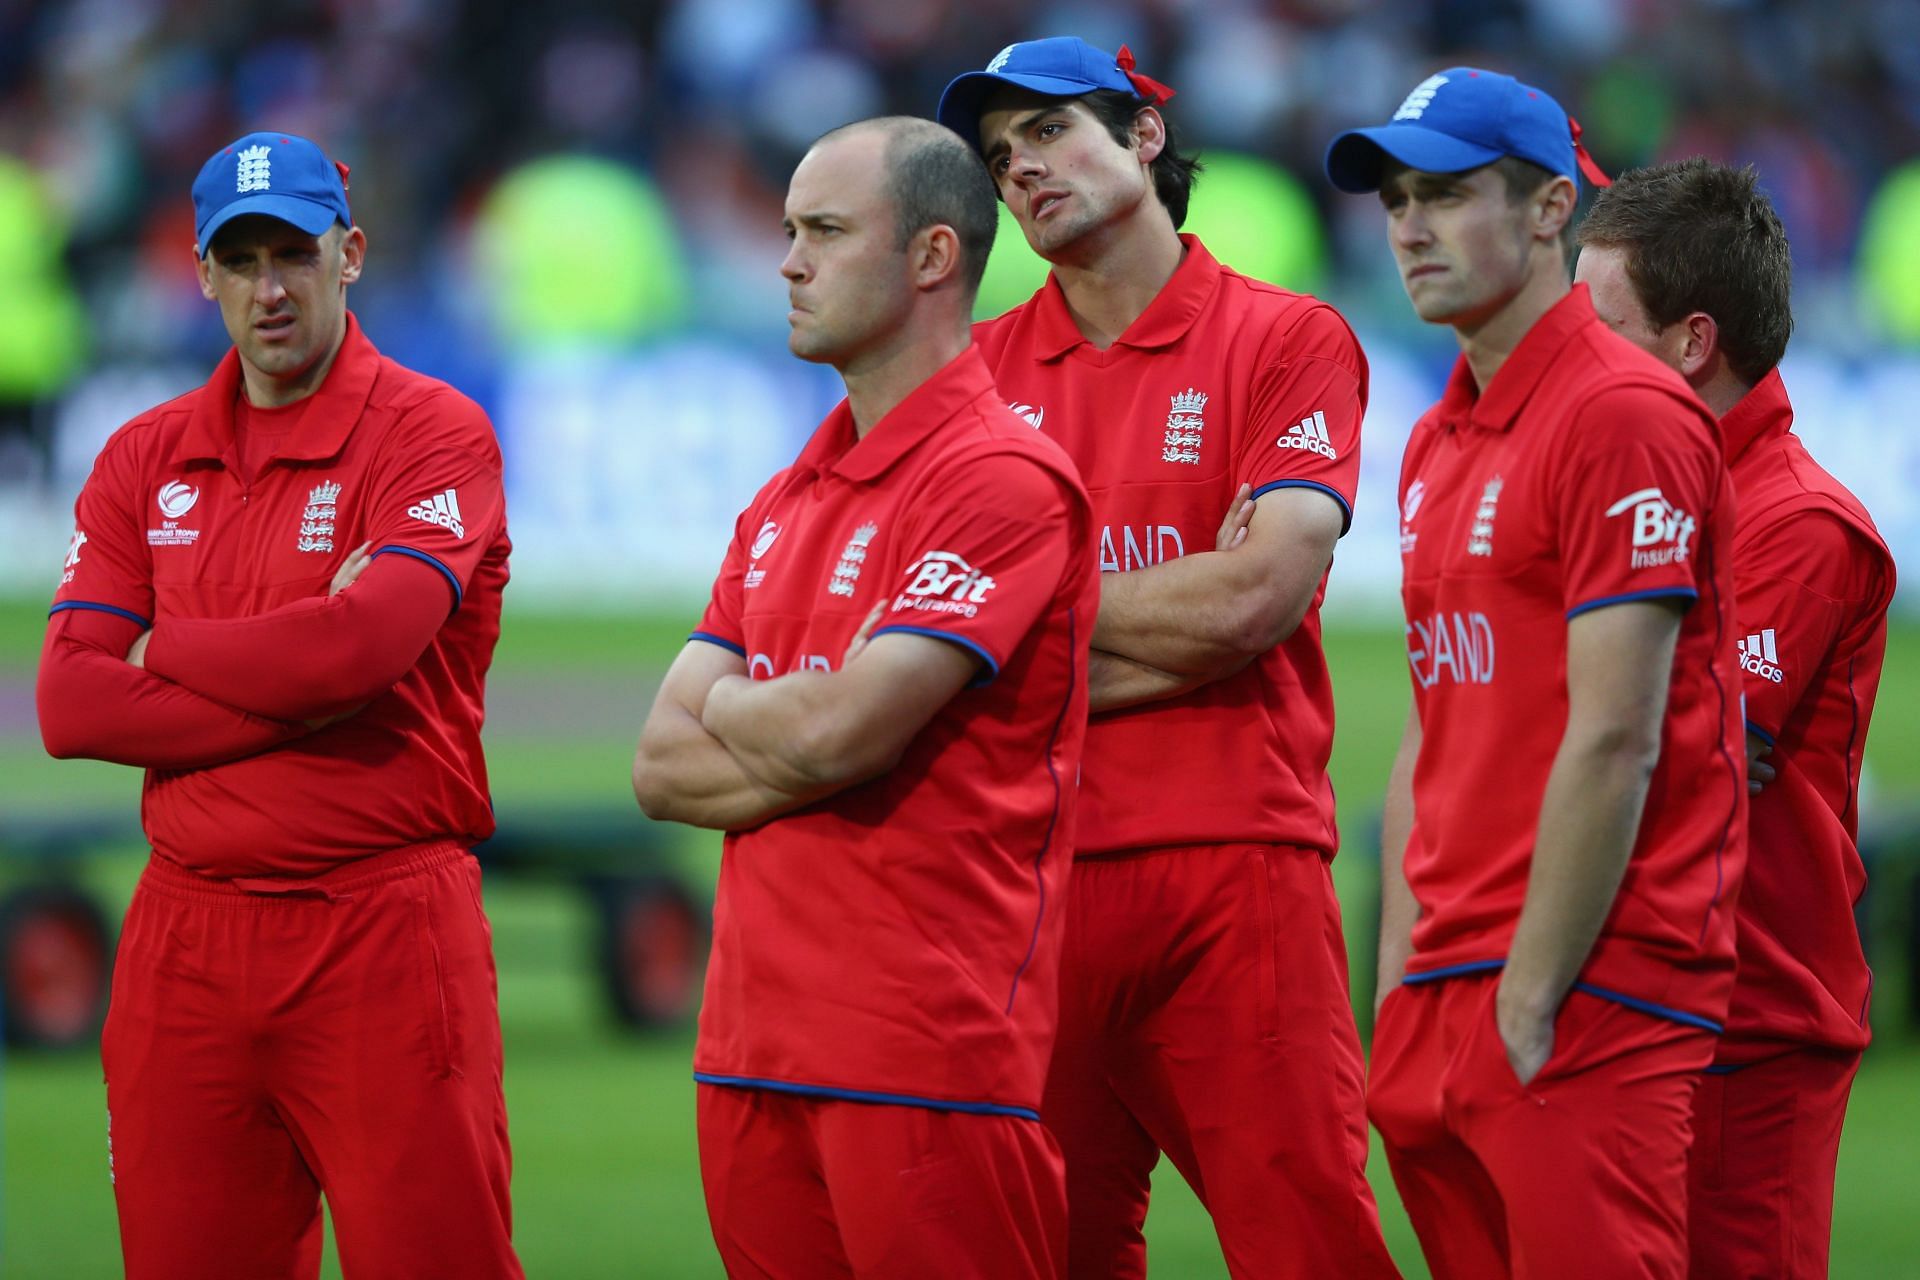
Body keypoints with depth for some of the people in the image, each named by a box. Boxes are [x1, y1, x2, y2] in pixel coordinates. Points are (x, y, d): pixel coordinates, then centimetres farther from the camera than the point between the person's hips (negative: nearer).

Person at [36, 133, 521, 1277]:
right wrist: (297, 685, -8)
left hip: (384, 927, -5)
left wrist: (165, 647, -2)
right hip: (187, 936, 5)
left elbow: (365, 642, -18)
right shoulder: (146, 459, 13)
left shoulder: (434, 433, -2)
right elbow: (70, 704, 2)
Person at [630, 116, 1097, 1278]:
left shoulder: (1000, 478, -9)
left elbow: (838, 732, -18)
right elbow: (662, 767, 11)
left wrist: (728, 708, 3)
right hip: (751, 1046, 8)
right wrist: (796, 736, -7)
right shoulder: (784, 505, 18)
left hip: (926, 1050, -8)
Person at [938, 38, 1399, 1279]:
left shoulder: (1291, 341, 4)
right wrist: (1173, 610, -4)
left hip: (1235, 863, -3)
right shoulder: (982, 370, 15)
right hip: (1032, 869, 3)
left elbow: (1255, 600, -7)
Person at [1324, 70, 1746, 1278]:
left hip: (1587, 999, -8)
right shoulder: (1439, 443, 18)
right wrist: (1400, 992, 12)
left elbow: (1614, 744, -15)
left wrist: (1530, 1003, -16)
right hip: (1446, 994, 8)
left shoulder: (1626, 415, -10)